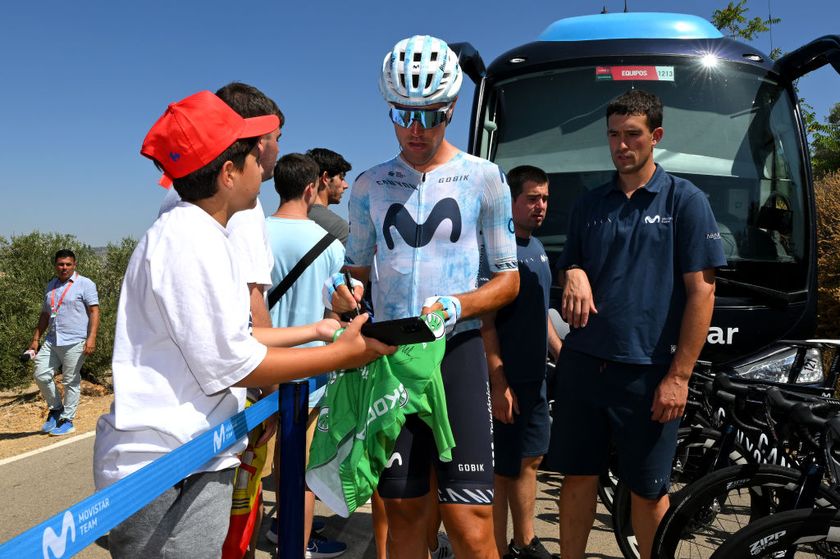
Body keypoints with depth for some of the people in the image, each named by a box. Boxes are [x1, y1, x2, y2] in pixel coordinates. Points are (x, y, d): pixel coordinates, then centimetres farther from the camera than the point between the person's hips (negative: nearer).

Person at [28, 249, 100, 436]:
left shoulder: (85, 284, -2)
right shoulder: (51, 286, 17)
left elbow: (94, 311, -8)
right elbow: (45, 315, 23)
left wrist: (91, 338, -18)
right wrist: (35, 339, 18)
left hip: (74, 343, -6)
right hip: (51, 341, 6)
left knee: (71, 382, 0)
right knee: (41, 375, 1)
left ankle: (67, 420, 10)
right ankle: (56, 408, 22)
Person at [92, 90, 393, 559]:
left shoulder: (191, 230, 13)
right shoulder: (193, 237, -19)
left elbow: (227, 336, 15)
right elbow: (229, 363, -19)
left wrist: (316, 331, 20)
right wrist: (343, 353, -12)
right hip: (165, 471, -10)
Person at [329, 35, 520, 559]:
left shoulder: (483, 177, 3)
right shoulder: (370, 185, 10)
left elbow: (509, 280, 4)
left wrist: (456, 306, -15)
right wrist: (345, 290, -6)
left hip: (458, 352, -2)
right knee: (404, 511, 9)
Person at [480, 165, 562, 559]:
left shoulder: (536, 247, 12)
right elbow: (484, 321, -19)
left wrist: (562, 353, 17)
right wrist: (498, 383, -22)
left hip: (535, 378, 9)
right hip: (507, 381, -9)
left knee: (530, 459, 18)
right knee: (503, 470, 1)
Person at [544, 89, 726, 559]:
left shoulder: (686, 200, -2)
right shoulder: (589, 204, 11)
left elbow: (701, 291, -6)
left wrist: (679, 376, -12)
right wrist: (574, 275, -7)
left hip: (647, 372, -3)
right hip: (583, 362, 4)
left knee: (648, 491, 9)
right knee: (578, 478, 10)